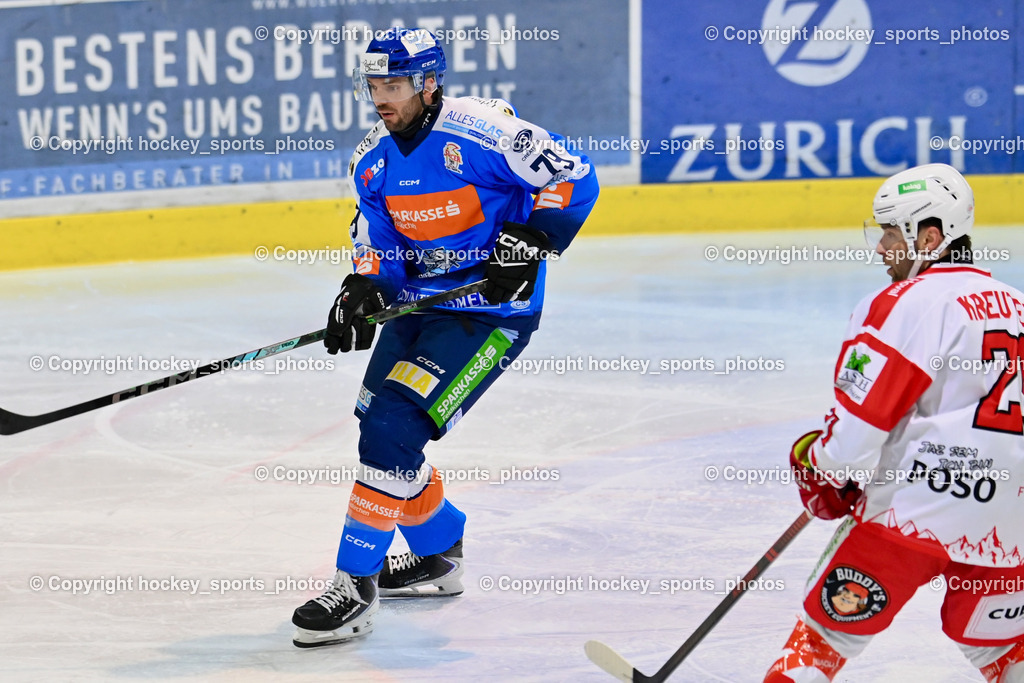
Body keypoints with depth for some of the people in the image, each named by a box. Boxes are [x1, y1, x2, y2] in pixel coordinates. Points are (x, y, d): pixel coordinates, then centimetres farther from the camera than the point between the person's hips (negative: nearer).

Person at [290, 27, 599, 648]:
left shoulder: (482, 131, -18)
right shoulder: (373, 161, 4)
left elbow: (575, 178, -13)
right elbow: (381, 247, 8)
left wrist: (528, 241, -21)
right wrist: (364, 291, -11)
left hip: (491, 310, -8)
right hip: (420, 302, 9)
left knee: (394, 426, -19)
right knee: (379, 428, 12)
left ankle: (357, 587, -13)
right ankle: (439, 557, 36)